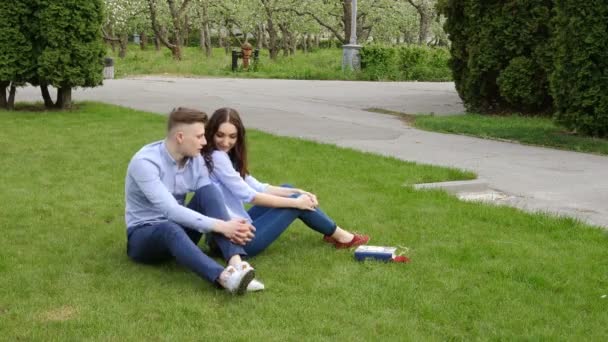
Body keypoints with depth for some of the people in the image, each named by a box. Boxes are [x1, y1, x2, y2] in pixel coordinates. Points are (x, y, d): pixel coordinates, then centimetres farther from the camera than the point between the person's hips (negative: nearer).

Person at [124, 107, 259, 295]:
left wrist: (233, 225, -30)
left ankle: (235, 263, -39)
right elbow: (171, 210, -32)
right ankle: (224, 278, -62)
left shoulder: (195, 159, -3)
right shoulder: (145, 162, -24)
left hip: (179, 230, 5)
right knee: (170, 228, -41)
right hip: (144, 235, -5)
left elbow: (212, 200, -8)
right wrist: (221, 226, -36)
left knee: (209, 191, -22)